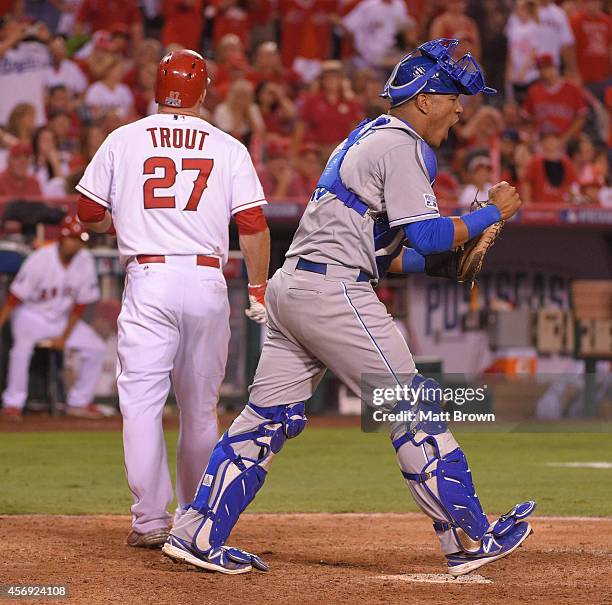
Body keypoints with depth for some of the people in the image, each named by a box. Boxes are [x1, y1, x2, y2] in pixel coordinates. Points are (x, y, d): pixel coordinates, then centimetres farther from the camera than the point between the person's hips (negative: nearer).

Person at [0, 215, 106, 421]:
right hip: (31, 314, -5)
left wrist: (65, 337, -7)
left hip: (62, 318, 5)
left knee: (96, 348, -8)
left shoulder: (85, 261, -9)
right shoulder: (40, 259, -23)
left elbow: (81, 304, -2)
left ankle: (79, 403, 7)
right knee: (23, 343, -36)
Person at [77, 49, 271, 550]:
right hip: (208, 282, 2)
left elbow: (90, 214, 10)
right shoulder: (229, 148, 7)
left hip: (148, 279, -2)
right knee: (200, 408, 12)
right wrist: (259, 293, 6)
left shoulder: (124, 140, 5)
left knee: (142, 401, -2)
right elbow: (254, 225, 0)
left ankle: (151, 521, -10)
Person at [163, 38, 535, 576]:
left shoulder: (367, 139, 24)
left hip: (291, 286, 10)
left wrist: (435, 263, 19)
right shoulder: (401, 146, -7)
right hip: (334, 292, -10)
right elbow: (428, 234, -15)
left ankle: (197, 534, 4)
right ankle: (470, 539, -1)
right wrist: (494, 214, -3)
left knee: (269, 417, 8)